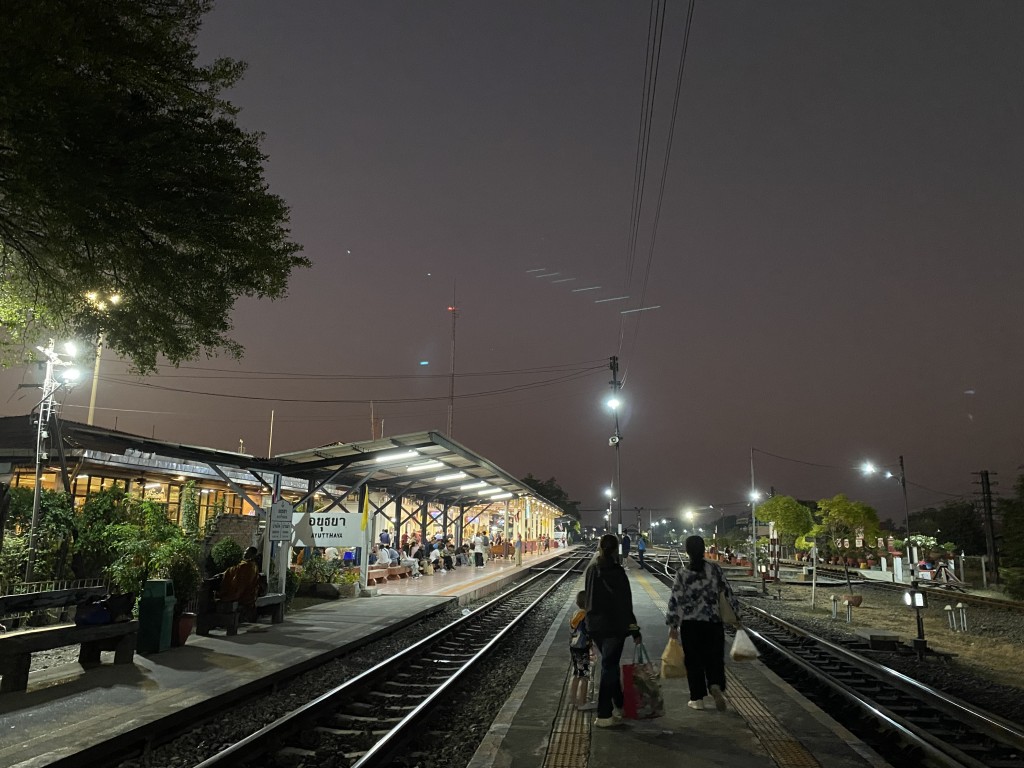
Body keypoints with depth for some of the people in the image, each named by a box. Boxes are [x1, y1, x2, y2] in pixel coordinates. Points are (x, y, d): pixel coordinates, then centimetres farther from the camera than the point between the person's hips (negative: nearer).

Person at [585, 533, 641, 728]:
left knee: (610, 664, 20)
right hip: (613, 627, -7)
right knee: (609, 668, 1)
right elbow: (625, 604, -16)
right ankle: (603, 716, 5)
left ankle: (618, 706, 31)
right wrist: (634, 630, -9)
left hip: (594, 626, 7)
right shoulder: (616, 573, -17)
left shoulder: (592, 571, 4)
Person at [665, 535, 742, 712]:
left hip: (690, 624, -1)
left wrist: (672, 625, 1)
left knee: (694, 661, 11)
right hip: (713, 622, 1)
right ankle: (716, 686, -12)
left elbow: (675, 600, -8)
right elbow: (728, 592, -2)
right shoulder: (715, 568, -5)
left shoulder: (682, 573, -9)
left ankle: (697, 699, 15)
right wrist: (736, 613, 10)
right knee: (714, 658, 12)